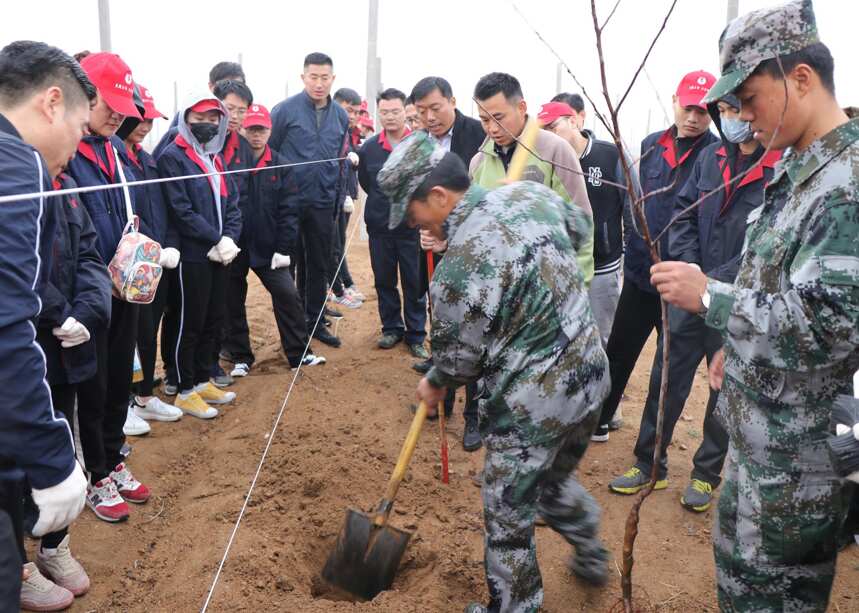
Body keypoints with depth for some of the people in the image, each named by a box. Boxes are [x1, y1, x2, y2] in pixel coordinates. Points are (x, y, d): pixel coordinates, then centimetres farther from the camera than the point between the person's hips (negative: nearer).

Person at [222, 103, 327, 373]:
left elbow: (287, 211, -1)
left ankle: (298, 353, 12)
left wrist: (284, 248, -7)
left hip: (268, 247, 1)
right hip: (234, 246, -1)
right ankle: (240, 357, 25)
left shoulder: (280, 166, 2)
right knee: (233, 302, 9)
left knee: (288, 295, -1)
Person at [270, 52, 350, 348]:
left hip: (323, 203, 4)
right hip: (290, 201, -4)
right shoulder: (284, 110, -9)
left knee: (320, 265, 11)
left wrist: (338, 193, 9)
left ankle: (315, 321, 25)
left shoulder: (340, 115, 6)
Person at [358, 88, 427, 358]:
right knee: (384, 281, 13)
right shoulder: (369, 148, 1)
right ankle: (391, 328, 29)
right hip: (379, 227, 3)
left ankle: (416, 336, 17)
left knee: (414, 283, 4)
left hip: (412, 226, -3)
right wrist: (383, 202, 11)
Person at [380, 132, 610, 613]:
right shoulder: (531, 192, -2)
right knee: (556, 479, 32)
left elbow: (461, 355, -11)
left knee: (509, 516, 13)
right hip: (591, 373, 9)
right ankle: (592, 556, 53)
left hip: (531, 405, -8)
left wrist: (435, 385, 10)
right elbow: (581, 226, 19)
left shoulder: (461, 266, -24)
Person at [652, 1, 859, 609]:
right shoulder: (800, 166, 8)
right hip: (766, 420, 10)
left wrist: (708, 297, -24)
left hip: (802, 441, -10)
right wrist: (740, 343, 18)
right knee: (741, 554, 26)